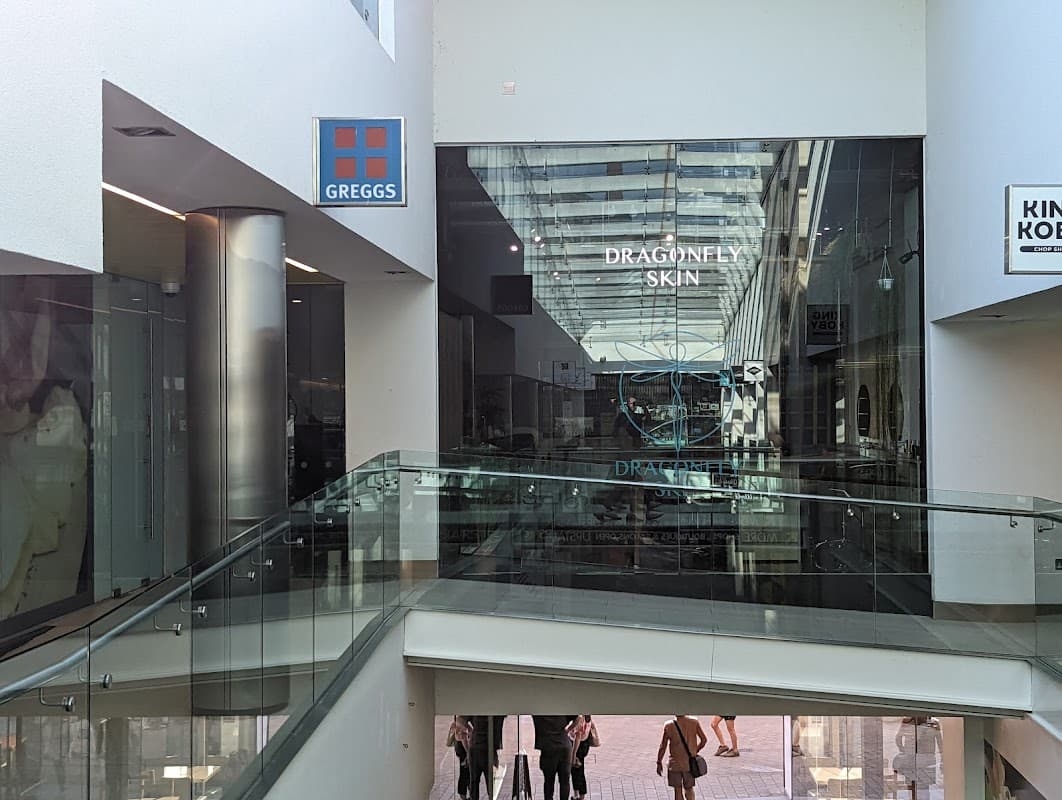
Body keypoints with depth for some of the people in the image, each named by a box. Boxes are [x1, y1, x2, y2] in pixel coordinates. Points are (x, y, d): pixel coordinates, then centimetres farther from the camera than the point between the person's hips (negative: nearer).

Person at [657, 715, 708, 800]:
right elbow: (704, 739, -6)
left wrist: (659, 763, 4)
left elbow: (662, 746, -8)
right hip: (690, 764, 2)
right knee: (689, 788, 18)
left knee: (678, 790, 9)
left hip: (675, 764, -2)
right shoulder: (694, 722, -11)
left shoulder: (669, 726, -14)